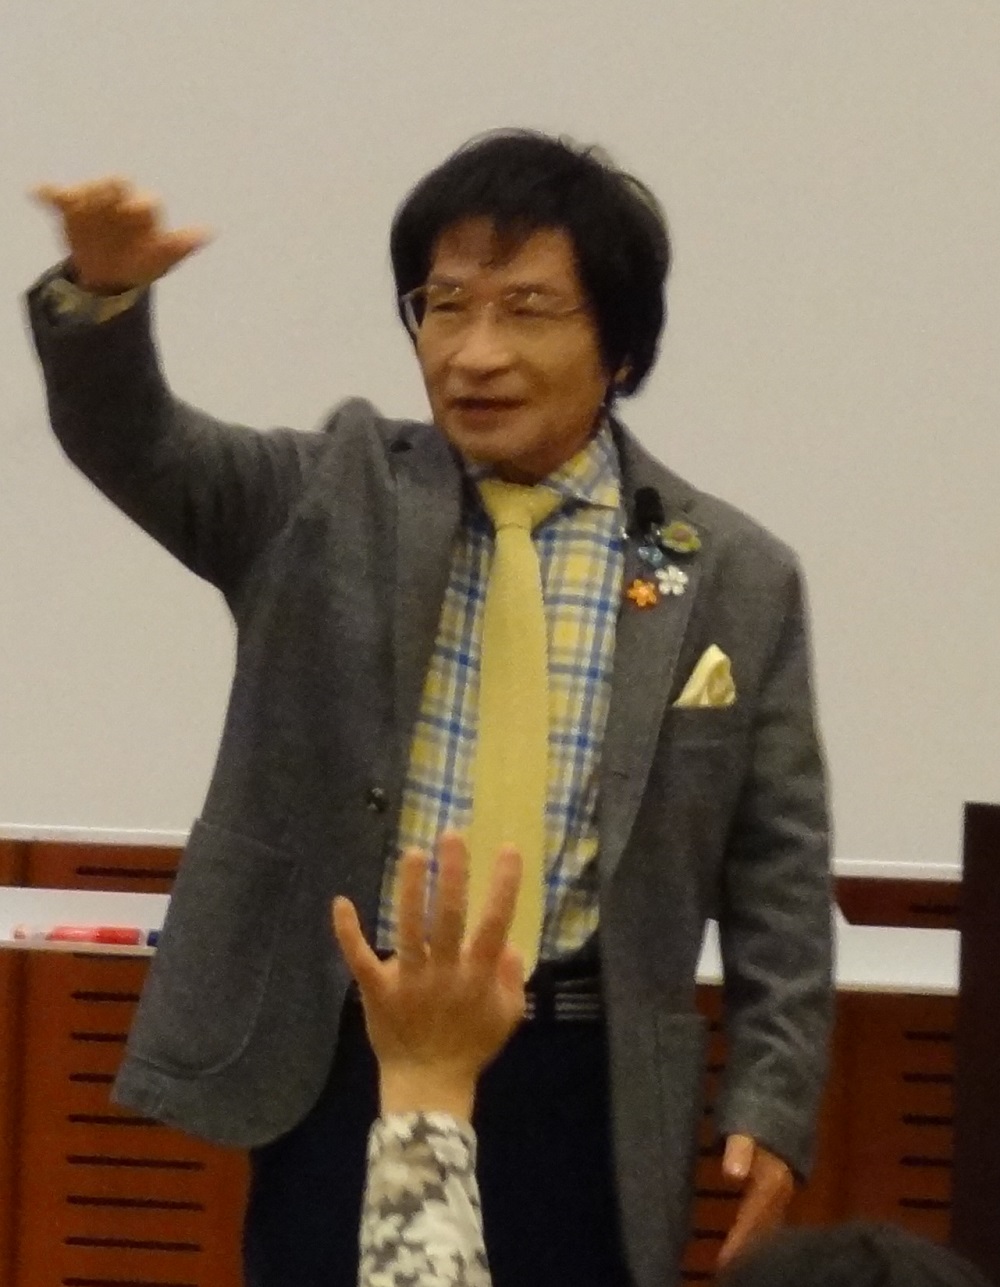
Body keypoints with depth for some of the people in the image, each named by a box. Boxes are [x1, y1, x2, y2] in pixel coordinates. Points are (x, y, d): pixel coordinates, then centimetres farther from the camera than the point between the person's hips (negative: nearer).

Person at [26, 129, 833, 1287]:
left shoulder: (734, 579, 3)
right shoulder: (332, 496, 5)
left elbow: (778, 879, 5)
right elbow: (136, 445, -10)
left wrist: (772, 1103, -3)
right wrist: (103, 291, -31)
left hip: (574, 1092, 0)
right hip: (341, 1067, 1)